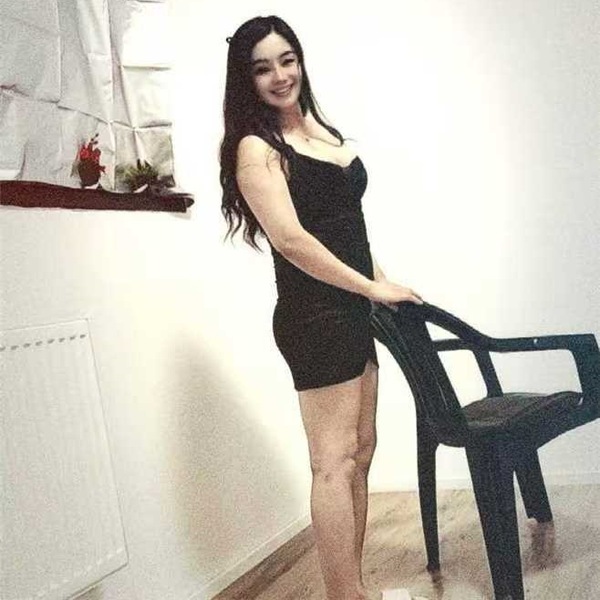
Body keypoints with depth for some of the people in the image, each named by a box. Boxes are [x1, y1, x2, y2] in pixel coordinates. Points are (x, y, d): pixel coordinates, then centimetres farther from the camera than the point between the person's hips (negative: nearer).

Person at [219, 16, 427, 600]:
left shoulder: (320, 127, 15)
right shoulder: (255, 147, -10)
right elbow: (291, 238, -19)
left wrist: (378, 279, 12)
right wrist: (373, 286, -14)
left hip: (352, 311, 9)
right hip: (314, 316, -9)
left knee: (360, 452, 13)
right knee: (335, 462, -5)